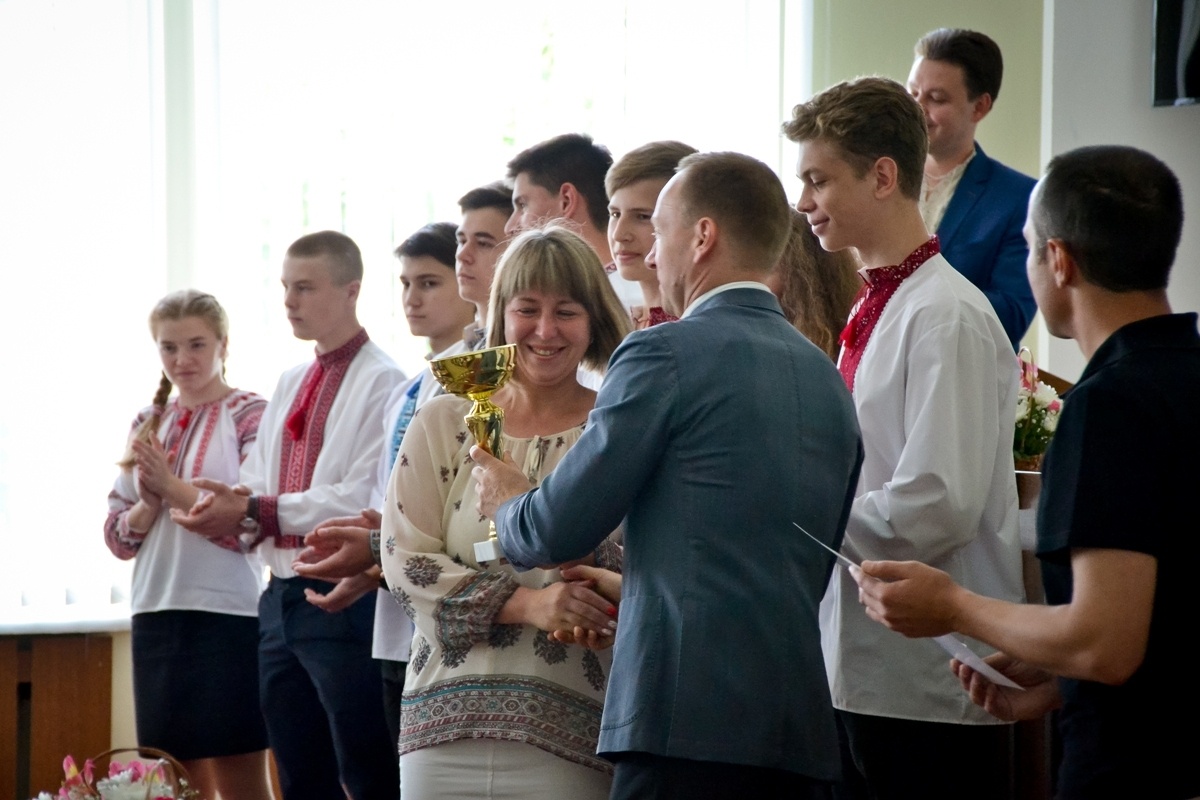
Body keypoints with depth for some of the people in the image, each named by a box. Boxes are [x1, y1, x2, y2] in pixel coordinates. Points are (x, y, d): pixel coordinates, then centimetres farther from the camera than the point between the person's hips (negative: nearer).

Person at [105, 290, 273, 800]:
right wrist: (149, 503, -7)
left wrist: (171, 484, -14)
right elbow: (117, 535, 13)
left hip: (228, 614, -6)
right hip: (155, 616, 6)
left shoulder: (249, 414, -3)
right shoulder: (147, 422, 13)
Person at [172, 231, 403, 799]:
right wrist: (229, 509, -7)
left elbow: (365, 502, -17)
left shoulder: (381, 383, -8)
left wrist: (258, 512, -17)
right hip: (281, 598, 8)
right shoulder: (290, 384, 18)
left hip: (343, 599, -8)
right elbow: (255, 485, 16)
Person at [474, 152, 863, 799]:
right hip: (804, 726, 7)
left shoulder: (665, 354, -6)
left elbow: (560, 528, -4)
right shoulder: (828, 378, 16)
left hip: (689, 716, -7)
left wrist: (506, 502, 20)